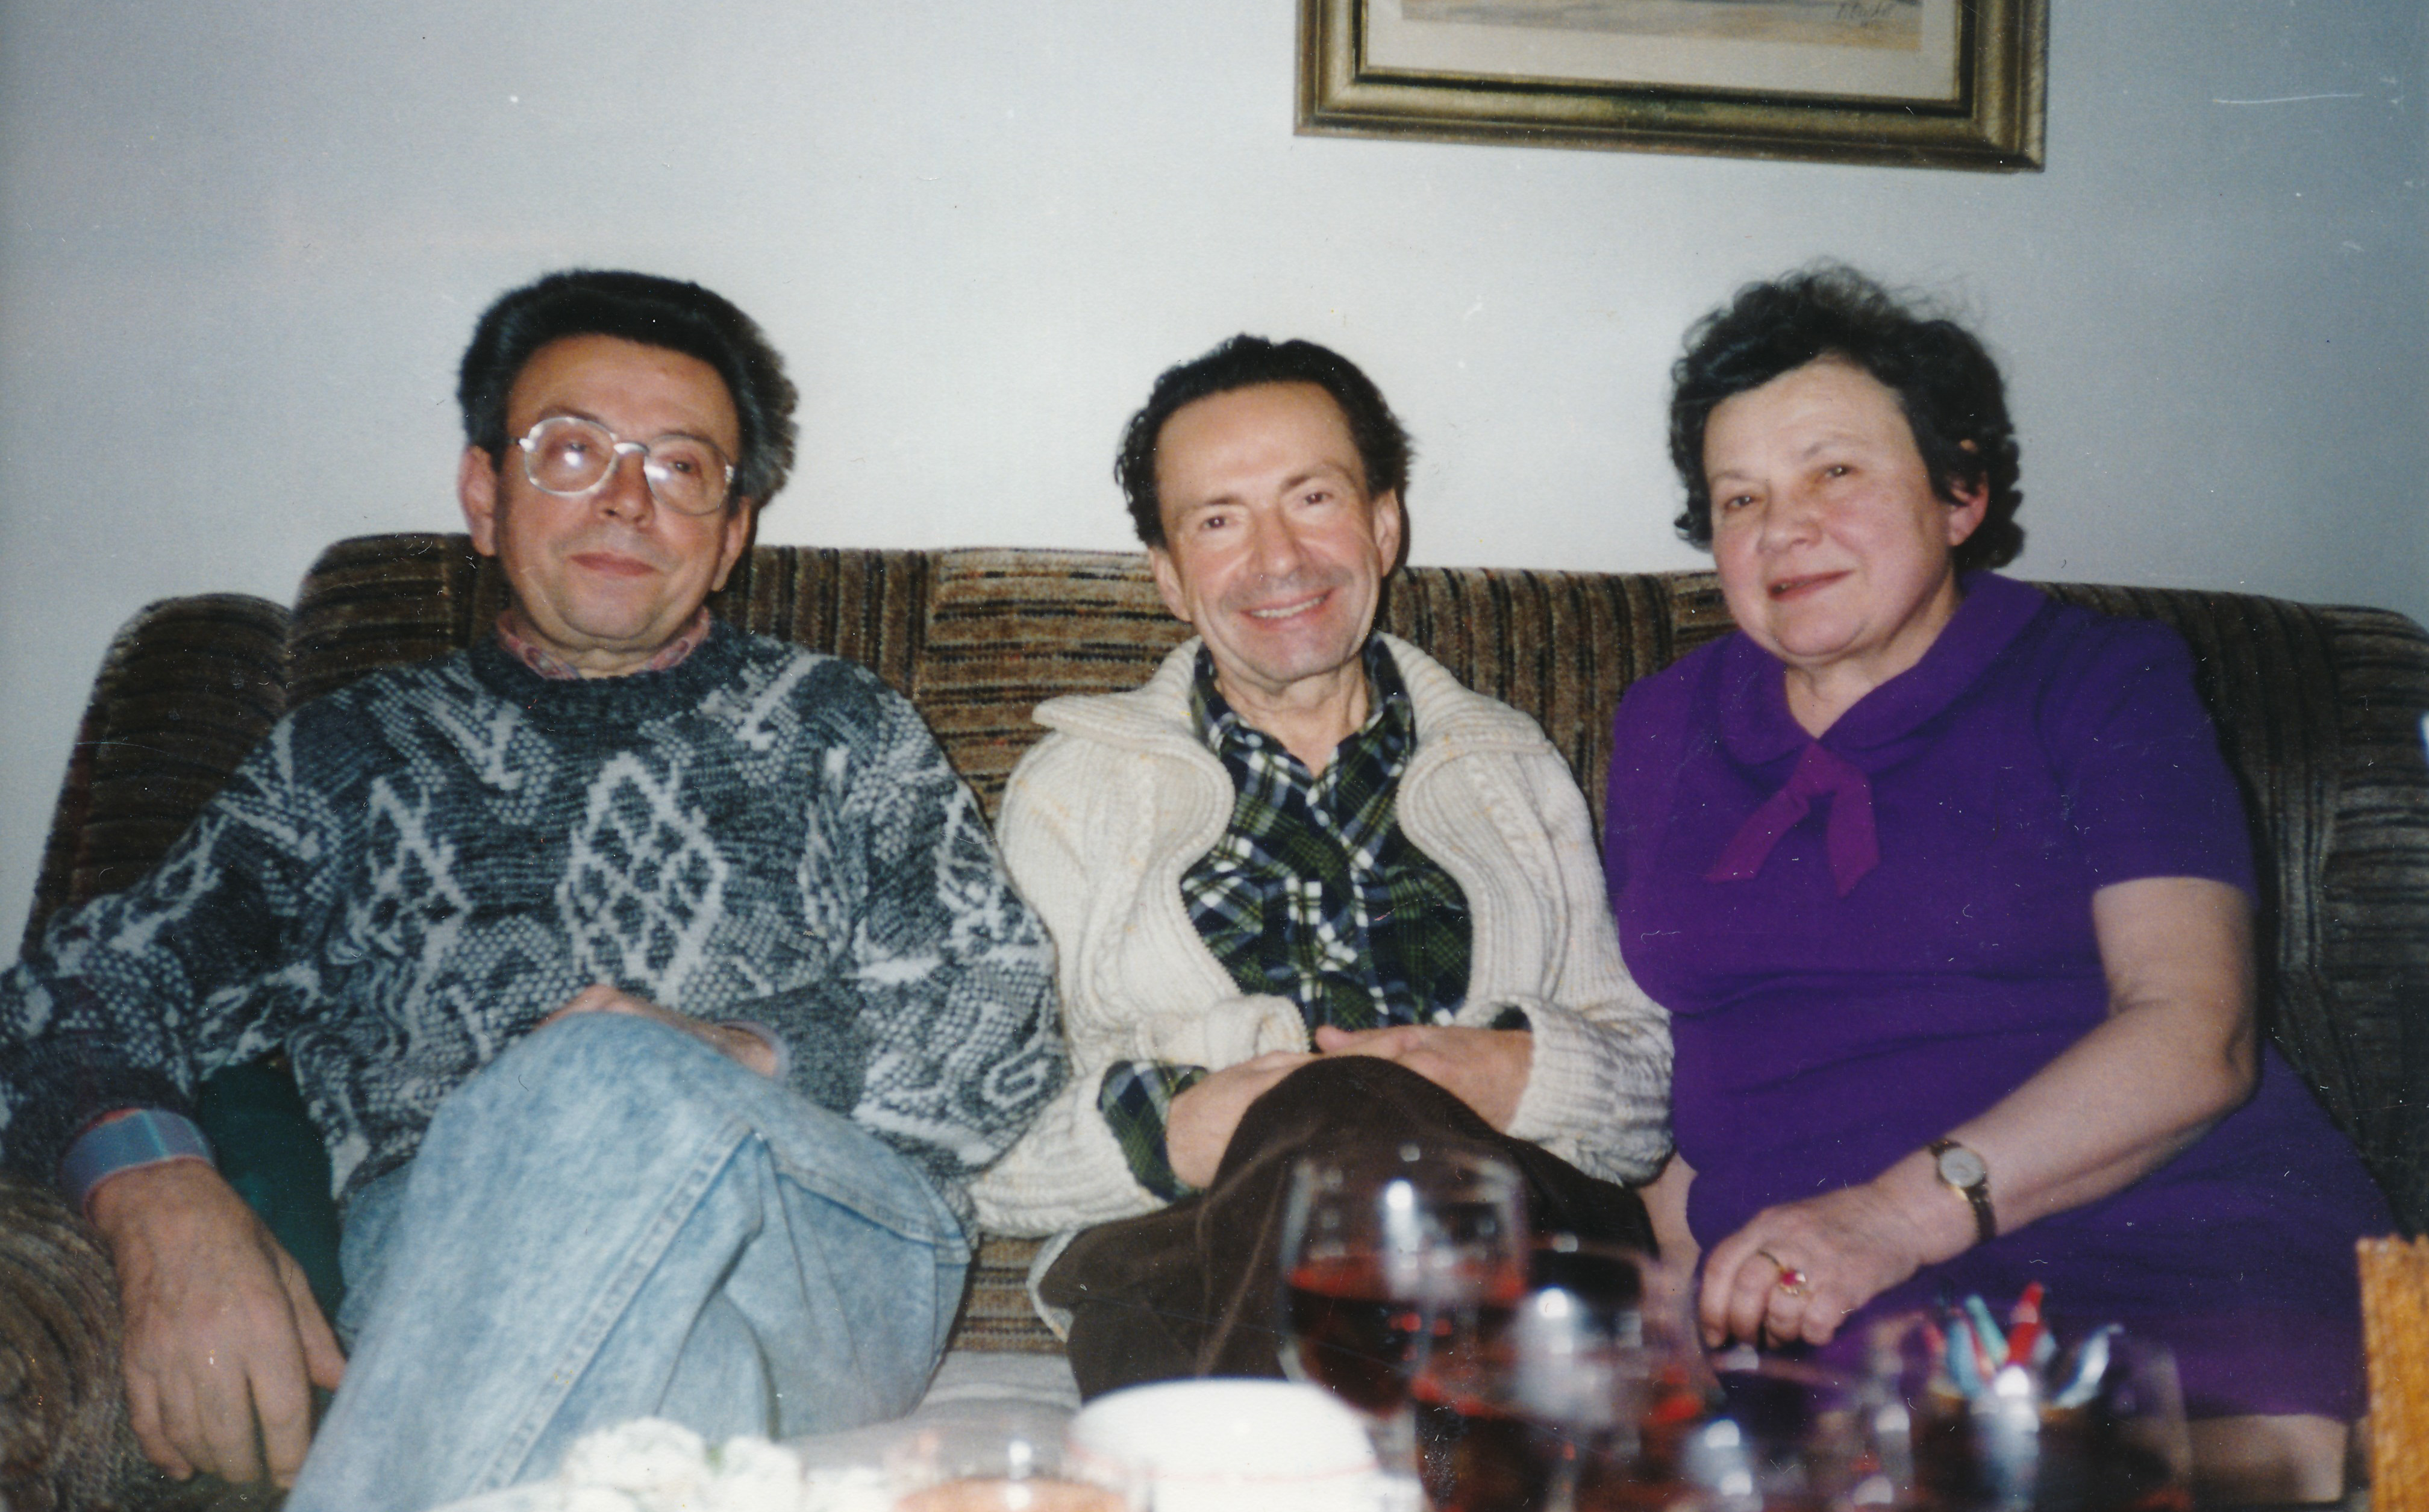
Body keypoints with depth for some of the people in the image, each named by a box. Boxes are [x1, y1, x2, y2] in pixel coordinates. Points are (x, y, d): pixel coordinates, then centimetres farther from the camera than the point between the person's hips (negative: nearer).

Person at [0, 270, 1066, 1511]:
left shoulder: (838, 729, 22)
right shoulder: (350, 753, 25)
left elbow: (1005, 1016, 10)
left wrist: (731, 1058, -10)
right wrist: (164, 1197, -10)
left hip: (828, 1243, 1)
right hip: (438, 1262, 0)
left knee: (612, 1086, -35)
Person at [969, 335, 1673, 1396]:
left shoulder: (1513, 771, 23)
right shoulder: (1072, 789, 17)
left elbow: (1653, 1085, 18)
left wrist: (1521, 1076, -6)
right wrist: (1159, 1132, -14)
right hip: (1184, 1269, -1)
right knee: (1330, 1118, -37)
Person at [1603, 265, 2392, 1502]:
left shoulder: (2103, 683, 7)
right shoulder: (1665, 727, 19)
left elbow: (2192, 1037, -6)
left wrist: (1900, 1213, -19)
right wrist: (1689, 1264, -2)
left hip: (2167, 1240, -2)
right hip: (1821, 1311, 3)